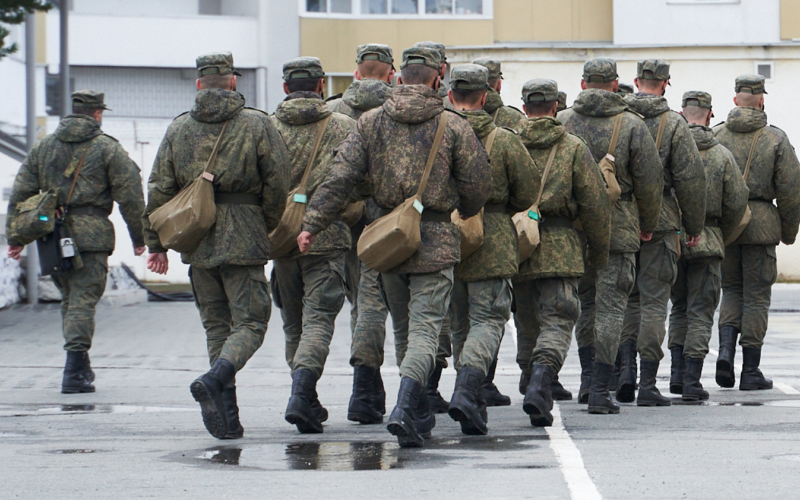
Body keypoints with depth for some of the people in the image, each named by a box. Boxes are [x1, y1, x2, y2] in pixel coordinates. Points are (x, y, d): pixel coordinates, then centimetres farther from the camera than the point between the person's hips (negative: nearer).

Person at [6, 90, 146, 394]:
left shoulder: (43, 147, 11)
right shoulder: (108, 148, -1)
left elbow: (20, 193, 9)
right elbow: (130, 196, -3)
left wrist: (15, 236, 13)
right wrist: (138, 237, 6)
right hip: (91, 237, -4)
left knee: (69, 299, 18)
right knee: (82, 302, -5)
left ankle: (81, 366, 23)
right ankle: (74, 373, -13)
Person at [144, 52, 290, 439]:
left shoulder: (179, 128, 6)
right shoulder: (257, 124, -2)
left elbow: (159, 190, 5)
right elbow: (278, 183, -4)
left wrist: (156, 243, 11)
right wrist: (267, 226, 13)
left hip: (196, 240, 4)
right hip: (242, 237, -3)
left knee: (216, 324, 12)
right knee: (250, 322, 1)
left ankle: (226, 417, 7)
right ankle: (214, 380, -25)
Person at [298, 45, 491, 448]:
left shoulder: (371, 123, 2)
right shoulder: (453, 127, -3)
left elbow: (340, 177, -5)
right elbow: (478, 185, 1)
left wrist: (312, 223, -5)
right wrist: (465, 214, 21)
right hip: (435, 240, -3)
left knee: (405, 326, 17)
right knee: (425, 327, -4)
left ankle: (420, 415, 24)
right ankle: (405, 407, -24)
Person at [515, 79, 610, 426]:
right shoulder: (573, 148, 0)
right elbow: (595, 205, -1)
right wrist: (600, 252, 10)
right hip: (559, 248, -2)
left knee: (527, 322, 17)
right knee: (556, 322, -5)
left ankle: (536, 382, 27)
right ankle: (540, 384, -26)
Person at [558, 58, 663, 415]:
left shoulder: (561, 122, 1)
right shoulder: (633, 126, -4)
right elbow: (650, 181, -2)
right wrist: (648, 225, 12)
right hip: (618, 230, -3)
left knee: (584, 300, 20)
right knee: (610, 306, 0)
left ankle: (588, 374, 22)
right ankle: (600, 389, -6)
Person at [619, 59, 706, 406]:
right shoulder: (674, 124, -5)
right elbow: (690, 178, -6)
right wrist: (694, 226, 4)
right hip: (660, 221, -3)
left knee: (627, 298, 16)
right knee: (654, 300, 1)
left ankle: (626, 367, 1)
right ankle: (648, 385, -1)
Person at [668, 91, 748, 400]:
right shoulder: (722, 155, -3)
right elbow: (737, 202, -4)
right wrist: (721, 234, 12)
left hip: (671, 238, 2)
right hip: (707, 242, -1)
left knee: (679, 308, 19)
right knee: (700, 313, 3)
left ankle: (677, 372, 9)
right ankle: (692, 383, -4)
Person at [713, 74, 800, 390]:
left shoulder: (714, 136, 2)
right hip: (760, 226, -2)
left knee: (732, 290, 17)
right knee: (756, 296, 5)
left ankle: (726, 349, -7)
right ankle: (750, 371, 5)